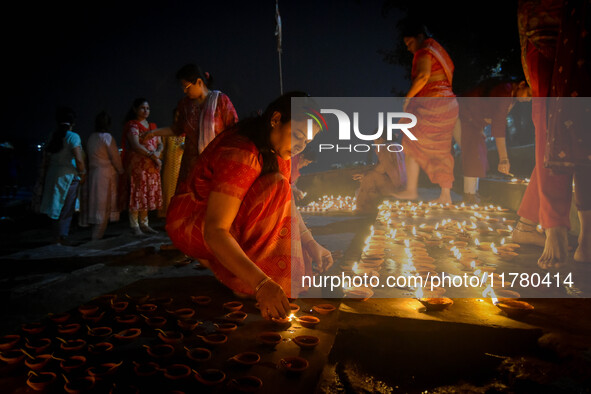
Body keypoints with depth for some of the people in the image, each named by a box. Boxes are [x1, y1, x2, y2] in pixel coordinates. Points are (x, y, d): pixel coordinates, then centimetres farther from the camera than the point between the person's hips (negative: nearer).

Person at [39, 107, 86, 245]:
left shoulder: (53, 136, 7)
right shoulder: (73, 137, -12)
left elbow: (46, 159, 12)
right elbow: (79, 159, -19)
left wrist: (48, 174, 21)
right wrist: (82, 174, -5)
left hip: (52, 175, 6)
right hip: (68, 176, -6)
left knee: (56, 206, 14)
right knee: (67, 208, 4)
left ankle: (58, 236, 23)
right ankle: (62, 236, 4)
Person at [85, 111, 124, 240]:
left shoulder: (91, 137, 9)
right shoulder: (107, 137, -10)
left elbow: (90, 155, 9)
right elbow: (115, 156, -9)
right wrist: (120, 170, 4)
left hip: (92, 172, 7)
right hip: (106, 174, -6)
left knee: (96, 202, 13)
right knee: (104, 205, 0)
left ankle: (96, 233, 19)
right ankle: (97, 235, 2)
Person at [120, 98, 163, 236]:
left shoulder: (152, 126, 18)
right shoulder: (132, 125, -4)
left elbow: (160, 144, 12)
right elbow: (136, 146, -16)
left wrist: (157, 153, -9)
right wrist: (152, 155, -15)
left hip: (151, 166, 7)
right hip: (137, 165, -7)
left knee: (148, 194, 7)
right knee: (137, 193, -7)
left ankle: (144, 224, 15)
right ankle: (134, 226, -1)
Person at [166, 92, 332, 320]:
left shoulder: (276, 150, -2)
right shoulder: (240, 154, -30)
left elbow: (286, 206, 3)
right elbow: (214, 231, -37)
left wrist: (311, 244, -13)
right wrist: (261, 284, -46)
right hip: (192, 225, -9)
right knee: (275, 188, -29)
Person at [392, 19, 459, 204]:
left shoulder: (424, 52, -6)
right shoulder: (439, 52, 23)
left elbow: (423, 75, -25)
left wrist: (408, 97, -15)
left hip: (433, 106, -9)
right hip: (449, 104, 10)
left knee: (411, 144, -1)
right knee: (441, 151, 10)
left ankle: (411, 190, 1)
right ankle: (446, 195, 10)